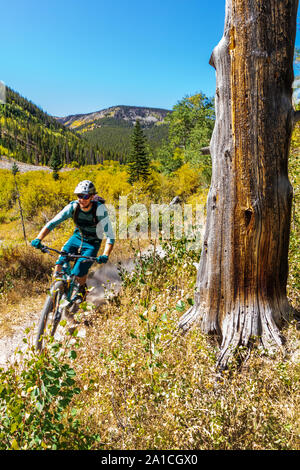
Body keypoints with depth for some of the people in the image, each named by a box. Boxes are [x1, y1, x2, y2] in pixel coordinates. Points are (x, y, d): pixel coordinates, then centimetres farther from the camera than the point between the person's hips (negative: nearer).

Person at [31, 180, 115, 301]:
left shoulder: (100, 209, -26)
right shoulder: (73, 206, -18)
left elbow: (110, 236, -28)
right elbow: (52, 223, -19)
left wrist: (105, 255, -43)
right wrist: (38, 239, -33)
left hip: (92, 244, -3)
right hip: (77, 237, 3)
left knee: (78, 273, -17)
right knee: (60, 263, -19)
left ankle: (82, 292, 16)